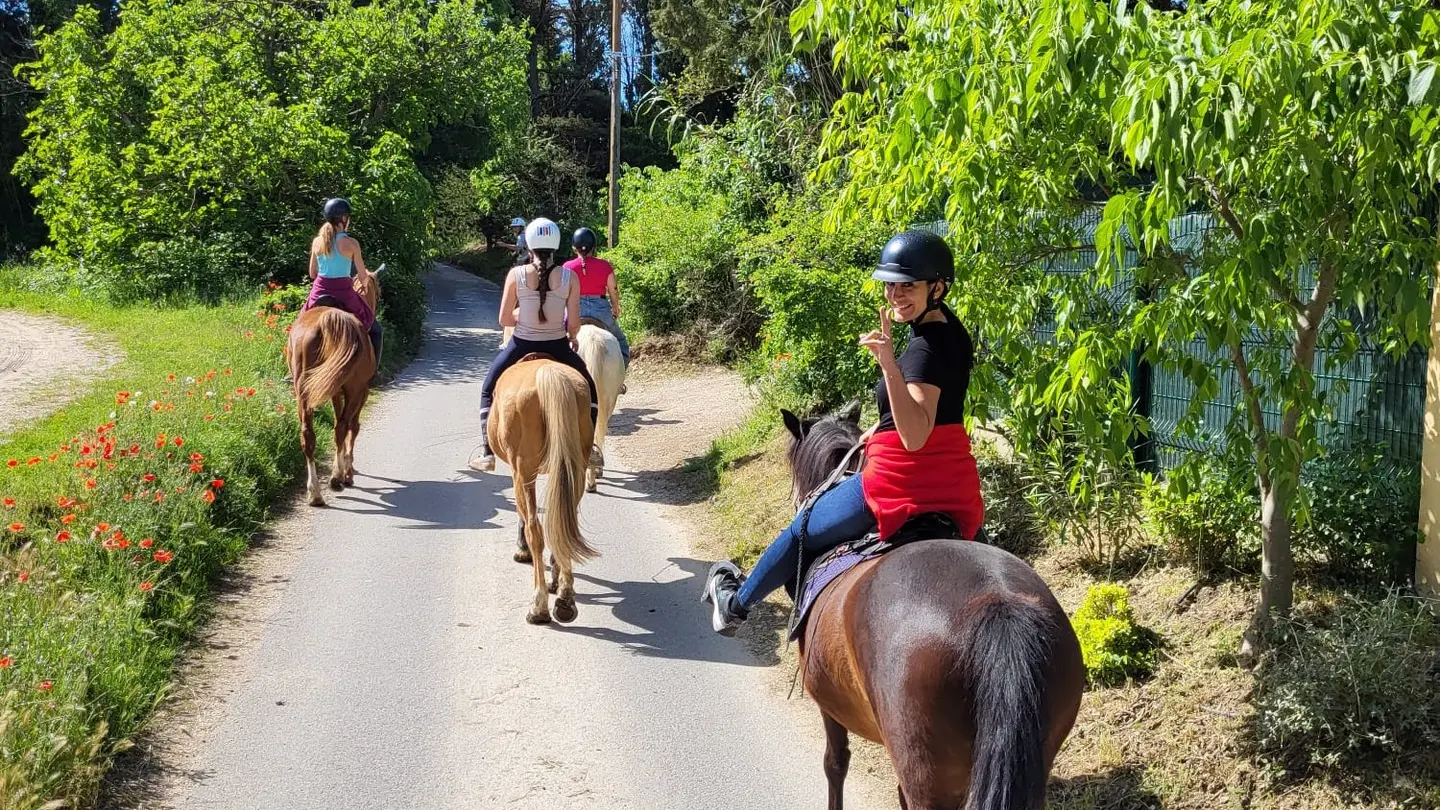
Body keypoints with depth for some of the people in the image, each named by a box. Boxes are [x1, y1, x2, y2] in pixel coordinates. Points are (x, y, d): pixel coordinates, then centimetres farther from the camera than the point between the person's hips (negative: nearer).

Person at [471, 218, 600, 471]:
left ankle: (487, 453, 18)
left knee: (488, 391, 23)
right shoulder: (570, 277, -8)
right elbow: (574, 323, -8)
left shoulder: (516, 274, -9)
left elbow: (504, 320, -5)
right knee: (589, 391, 25)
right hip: (557, 347, 0)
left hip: (522, 346, 0)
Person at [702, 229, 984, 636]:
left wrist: (888, 362, -42)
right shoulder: (949, 329, 7)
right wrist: (882, 427, 20)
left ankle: (736, 603, 37)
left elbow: (915, 437, -34)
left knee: (802, 531, 15)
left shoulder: (927, 347, -23)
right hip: (955, 489, 8)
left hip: (902, 482, -8)